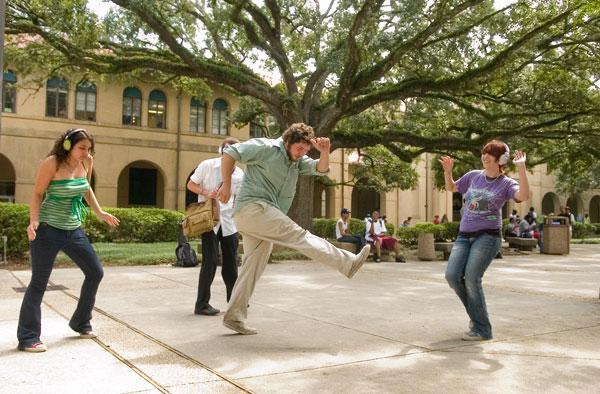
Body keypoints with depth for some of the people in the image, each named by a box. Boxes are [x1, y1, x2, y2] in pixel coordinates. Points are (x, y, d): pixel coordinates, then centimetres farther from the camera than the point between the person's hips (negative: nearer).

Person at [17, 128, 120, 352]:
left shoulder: (87, 162, 2)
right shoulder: (51, 163, -14)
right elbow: (37, 194, -9)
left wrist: (99, 213, 14)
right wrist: (33, 221, -23)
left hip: (74, 229, 7)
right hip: (48, 230, -7)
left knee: (95, 272, 9)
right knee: (39, 282, -3)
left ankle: (80, 323, 26)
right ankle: (27, 338, 7)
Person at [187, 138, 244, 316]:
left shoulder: (239, 174, 5)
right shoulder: (207, 165, -6)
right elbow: (191, 185, 1)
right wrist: (206, 193, -16)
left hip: (229, 222, 4)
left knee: (231, 263, 10)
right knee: (210, 262, -4)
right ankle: (201, 304, 6)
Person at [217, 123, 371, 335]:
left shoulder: (298, 160, 16)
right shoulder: (265, 148, -6)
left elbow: (321, 168, 6)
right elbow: (230, 153, -8)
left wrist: (324, 151, -13)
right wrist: (227, 184, -12)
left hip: (265, 217, 9)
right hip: (252, 208, -9)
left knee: (253, 267, 8)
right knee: (298, 235, -15)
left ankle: (234, 316, 13)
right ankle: (348, 263, -18)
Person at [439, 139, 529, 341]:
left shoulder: (507, 183, -2)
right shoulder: (474, 176, 12)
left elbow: (524, 196, -23)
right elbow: (451, 188, 27)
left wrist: (521, 167, -24)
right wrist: (448, 171, 9)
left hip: (487, 236, -5)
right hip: (464, 235, 5)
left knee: (472, 278, -15)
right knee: (452, 275, -8)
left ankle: (482, 330, -2)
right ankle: (476, 312, 16)